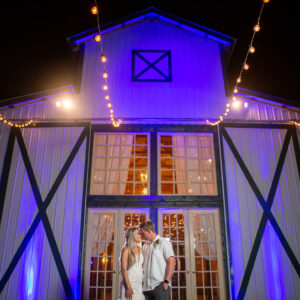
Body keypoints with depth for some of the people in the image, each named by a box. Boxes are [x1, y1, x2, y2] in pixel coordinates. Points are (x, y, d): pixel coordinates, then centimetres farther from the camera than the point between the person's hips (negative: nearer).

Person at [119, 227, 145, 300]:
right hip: (129, 283, -5)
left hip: (140, 284, 5)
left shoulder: (140, 249, 12)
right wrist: (128, 287, -16)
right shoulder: (126, 249, -5)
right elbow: (123, 269, -10)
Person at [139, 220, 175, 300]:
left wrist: (166, 282, -15)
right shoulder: (145, 246, 17)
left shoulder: (163, 243, -1)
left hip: (159, 285, -5)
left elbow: (171, 262, -9)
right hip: (146, 287, 6)